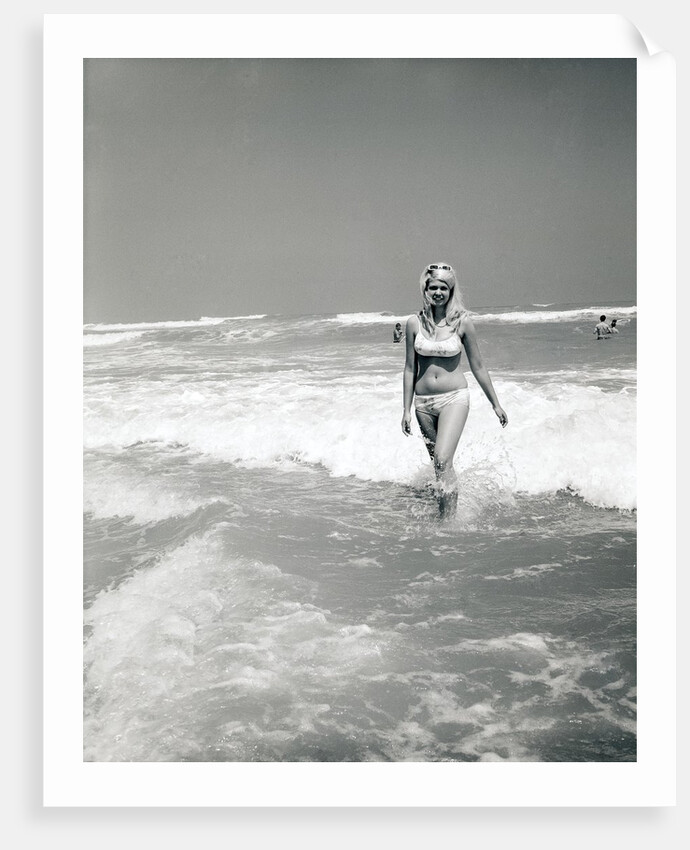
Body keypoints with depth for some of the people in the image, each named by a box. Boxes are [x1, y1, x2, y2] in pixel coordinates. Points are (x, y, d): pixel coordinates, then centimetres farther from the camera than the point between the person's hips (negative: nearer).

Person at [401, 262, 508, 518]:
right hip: (423, 401, 3)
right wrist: (406, 409, 5)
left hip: (454, 398, -3)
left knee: (443, 460, -17)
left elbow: (477, 367, 3)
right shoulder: (415, 323, 0)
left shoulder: (462, 322, -5)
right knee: (440, 464, 12)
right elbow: (410, 369, 6)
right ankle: (448, 514, 29)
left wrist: (495, 404, 7)